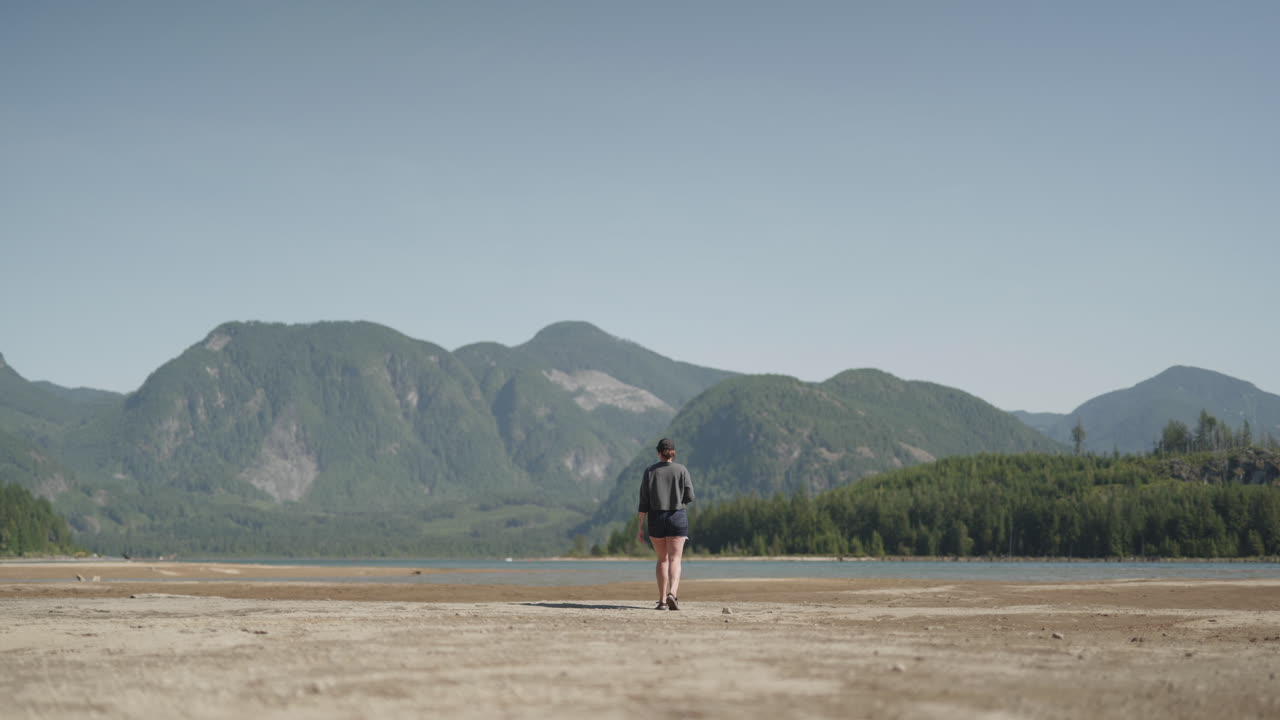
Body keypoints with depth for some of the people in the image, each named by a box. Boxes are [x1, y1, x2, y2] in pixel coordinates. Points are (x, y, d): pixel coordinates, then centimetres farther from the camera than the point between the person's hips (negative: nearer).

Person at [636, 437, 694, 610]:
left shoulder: (650, 471, 0)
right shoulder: (682, 470, -2)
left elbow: (644, 501, -2)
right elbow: (689, 497, -3)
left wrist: (640, 526, 1)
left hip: (656, 518, 1)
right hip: (678, 518, -1)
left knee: (662, 560, 15)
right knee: (674, 560, -3)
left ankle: (662, 600, 11)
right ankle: (672, 593, -27)